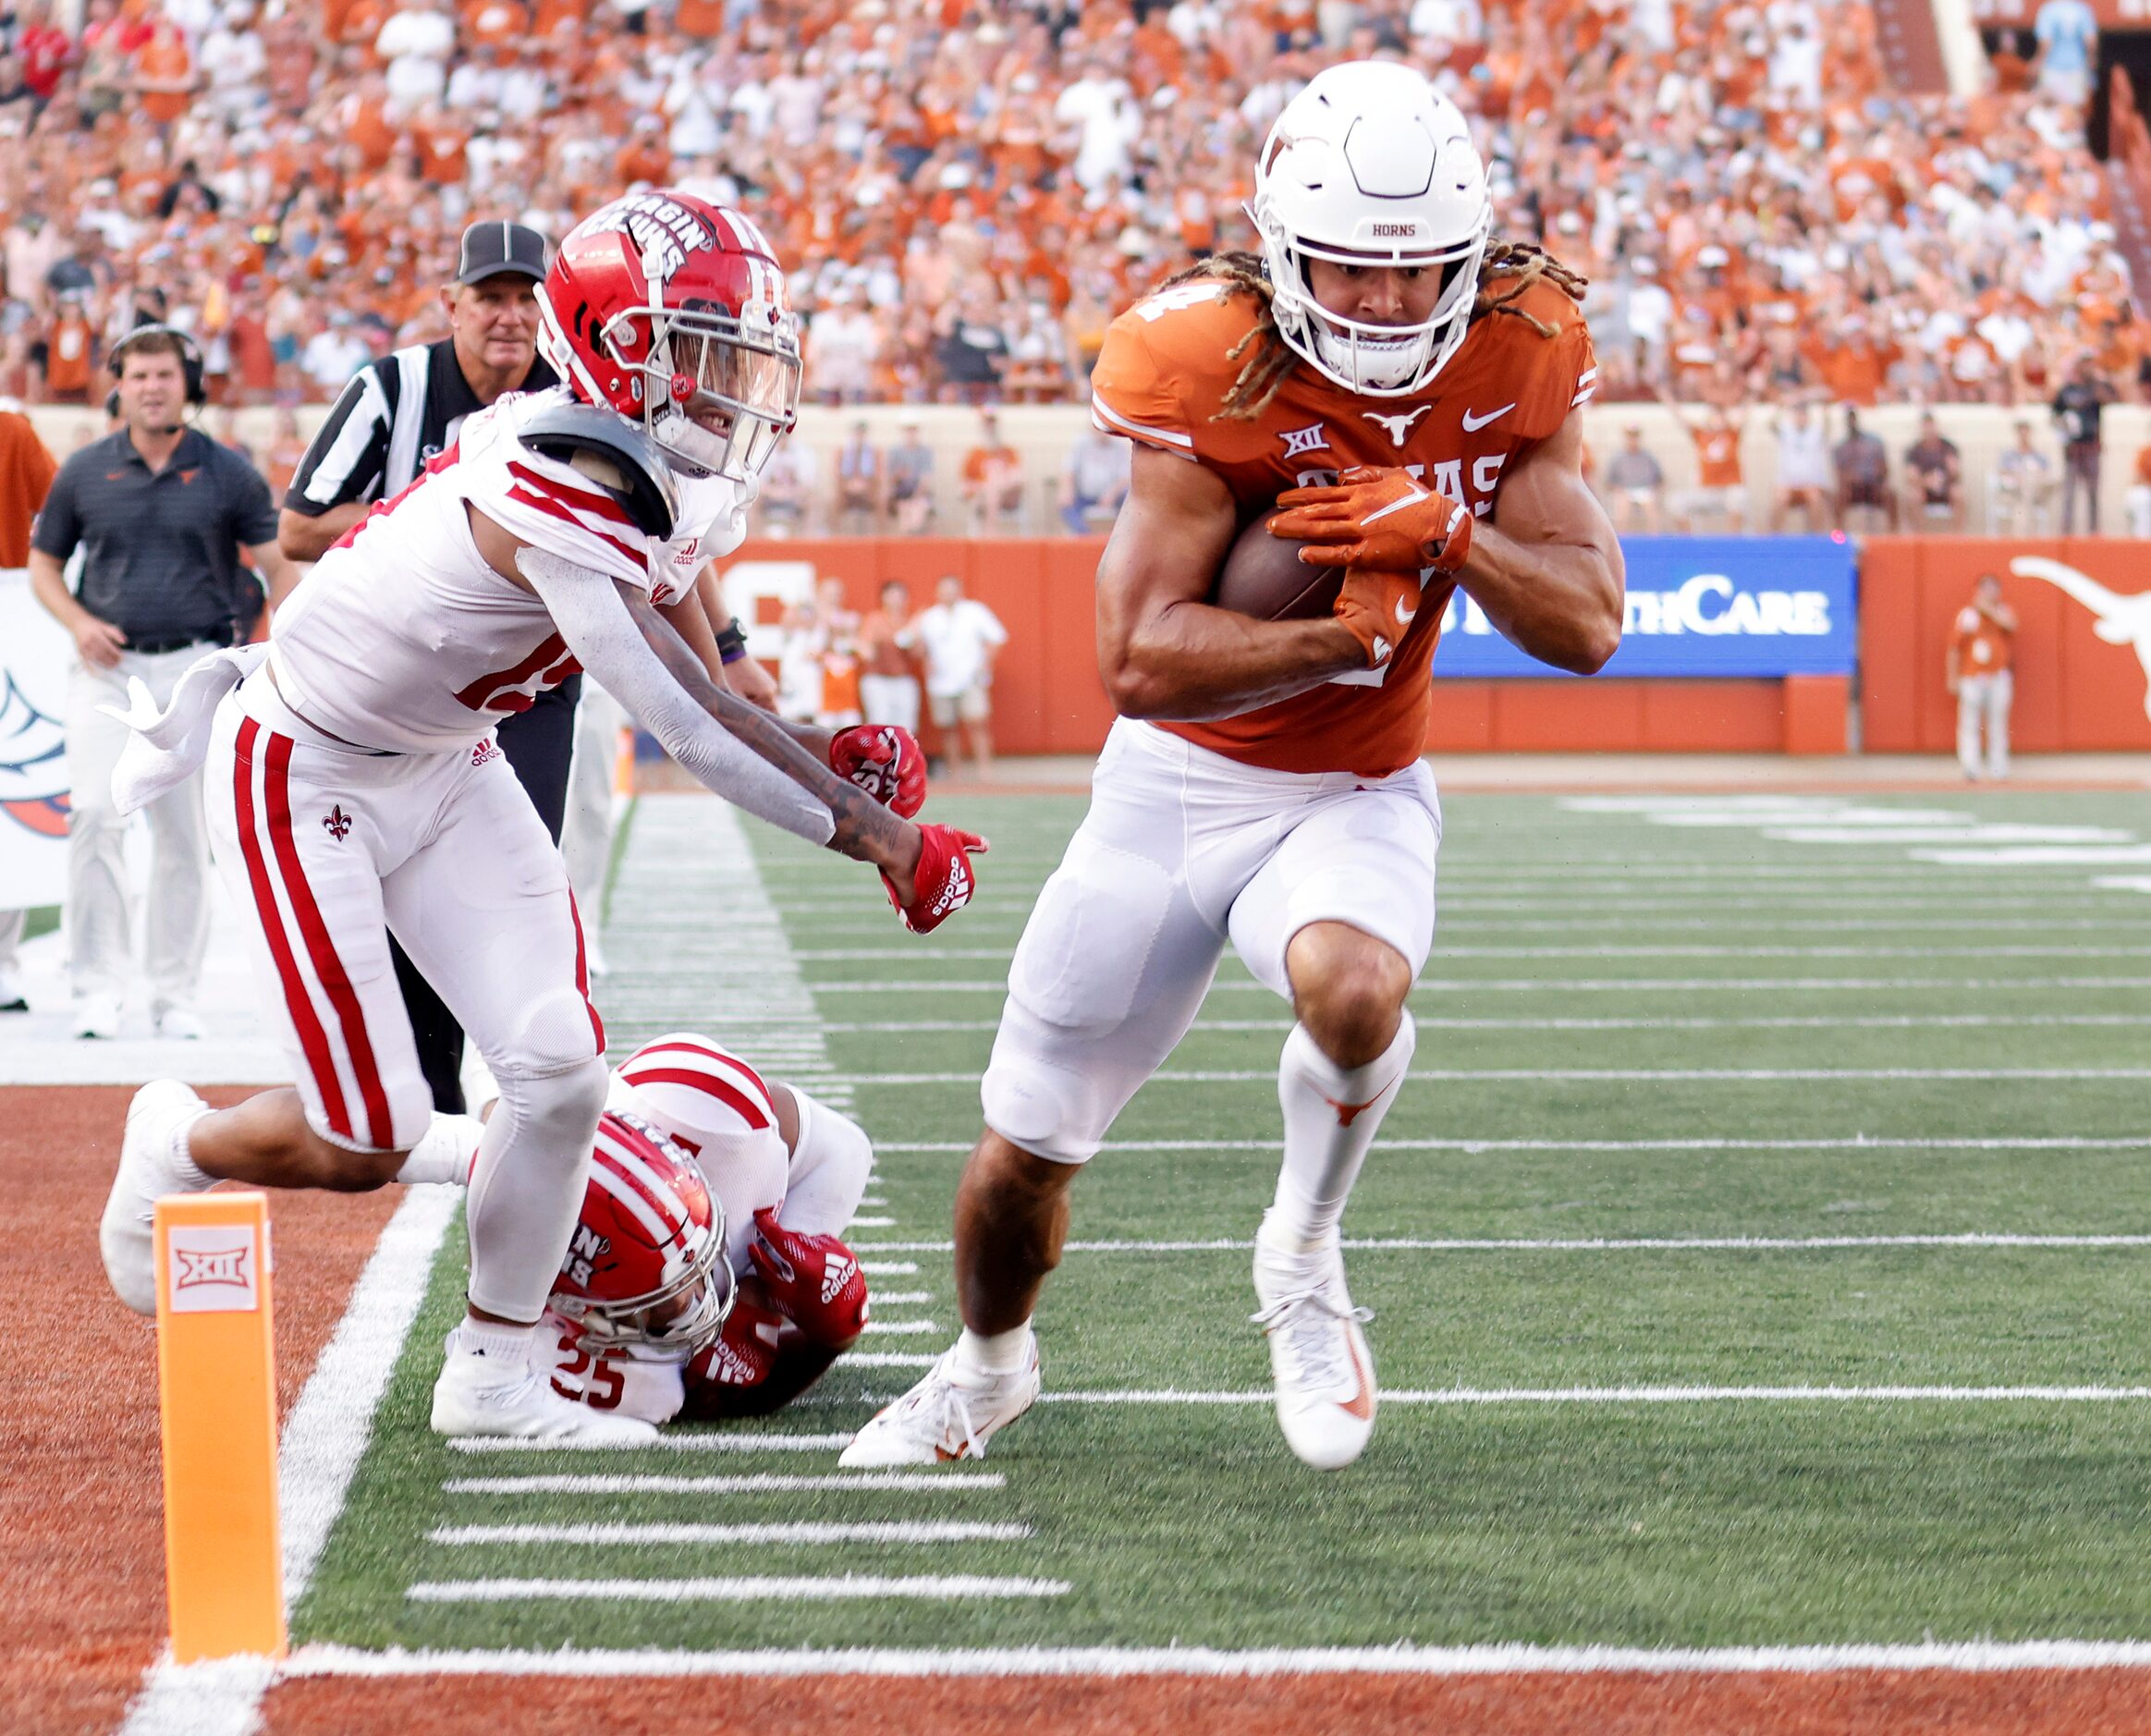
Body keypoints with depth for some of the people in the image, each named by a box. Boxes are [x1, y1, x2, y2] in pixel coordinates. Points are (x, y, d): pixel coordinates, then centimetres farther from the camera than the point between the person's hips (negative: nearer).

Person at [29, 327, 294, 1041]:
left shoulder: (227, 473, 4)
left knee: (185, 834, 1)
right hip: (108, 667, 0)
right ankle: (96, 988, -9)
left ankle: (175, 994, 10)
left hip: (194, 667, 0)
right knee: (96, 815, -14)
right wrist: (77, 621, -4)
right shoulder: (85, 472, 7)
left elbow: (281, 565, 2)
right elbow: (44, 564, 15)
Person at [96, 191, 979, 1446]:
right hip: (307, 776, -8)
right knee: (366, 1147, -8)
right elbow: (682, 719, -37)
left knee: (562, 1071, -4)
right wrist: (877, 838, -35)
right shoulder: (558, 493, -33)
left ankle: (493, 1371, 12)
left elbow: (696, 699, 4)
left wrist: (830, 765, -15)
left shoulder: (683, 490, -5)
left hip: (447, 769, 8)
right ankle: (178, 1146, 25)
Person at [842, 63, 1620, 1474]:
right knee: (1022, 1157, 8)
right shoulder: (1210, 367, -21)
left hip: (1357, 798, 1)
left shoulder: (1518, 359, -11)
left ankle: (1303, 1264, -5)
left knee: (1354, 988, -36)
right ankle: (989, 1364, 42)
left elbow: (1590, 624, -11)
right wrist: (1352, 630, -26)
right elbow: (1140, 662, -25)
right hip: (1180, 785, 0)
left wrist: (1447, 527, -26)